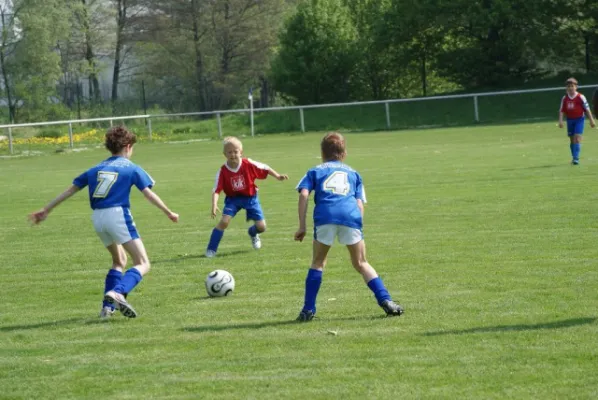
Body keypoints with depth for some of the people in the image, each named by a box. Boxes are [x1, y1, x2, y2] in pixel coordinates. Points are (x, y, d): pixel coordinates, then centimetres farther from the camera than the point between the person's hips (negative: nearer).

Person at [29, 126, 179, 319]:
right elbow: (149, 194, -1)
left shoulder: (96, 169, 19)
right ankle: (117, 293, -32)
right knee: (143, 264, -6)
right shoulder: (132, 169, 6)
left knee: (119, 261, 26)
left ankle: (108, 306, 16)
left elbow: (70, 190, 18)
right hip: (118, 215, -6)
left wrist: (46, 210, 22)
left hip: (98, 218, 6)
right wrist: (169, 213, 10)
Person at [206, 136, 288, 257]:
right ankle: (211, 249, -10)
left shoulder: (248, 164, -18)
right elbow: (216, 190, -21)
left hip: (250, 197, 1)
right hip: (233, 199, -1)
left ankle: (253, 233, 36)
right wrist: (214, 205, -35)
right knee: (224, 221, -22)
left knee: (261, 226, -4)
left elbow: (265, 169, -2)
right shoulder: (223, 171, -19)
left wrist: (278, 176, -4)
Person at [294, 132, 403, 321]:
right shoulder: (353, 173, 32)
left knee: (318, 262, 16)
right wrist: (358, 231, 20)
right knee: (361, 263, 15)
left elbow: (304, 194, 10)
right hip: (351, 215, 1)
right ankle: (385, 301, 2)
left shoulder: (315, 171, 27)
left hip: (325, 215, -1)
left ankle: (308, 310, 8)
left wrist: (302, 226, 8)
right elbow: (359, 203, 19)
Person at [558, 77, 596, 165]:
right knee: (572, 140, 10)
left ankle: (576, 158, -19)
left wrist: (591, 120, -5)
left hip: (579, 119, -4)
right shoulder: (565, 98, 2)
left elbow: (587, 109, -5)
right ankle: (574, 158, 22)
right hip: (570, 120, 4)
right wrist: (560, 121, -11)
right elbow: (562, 110, 3)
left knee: (577, 138, -16)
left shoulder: (580, 97, -9)